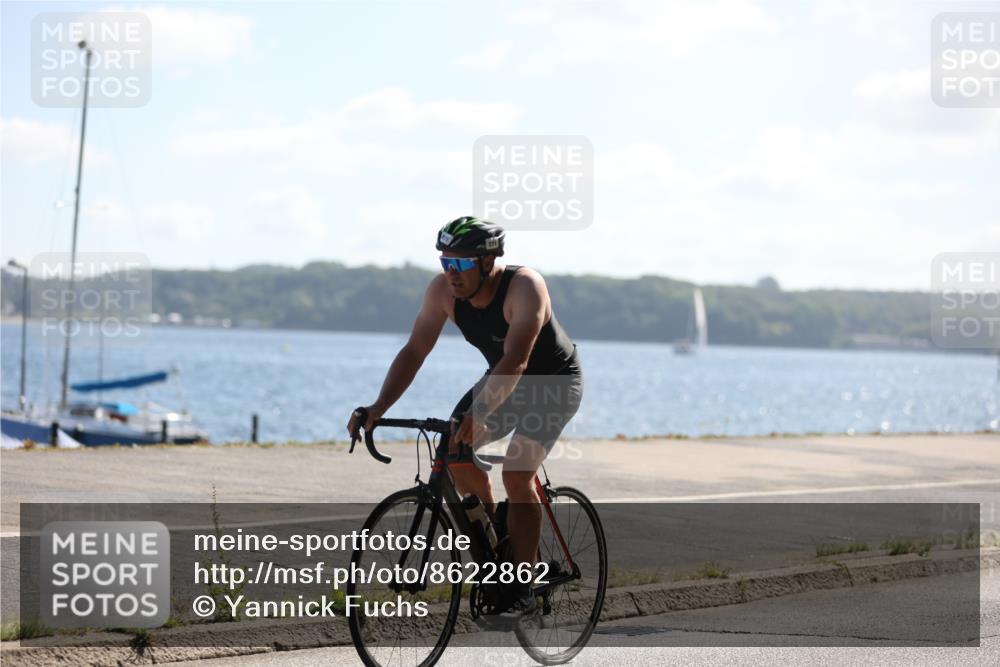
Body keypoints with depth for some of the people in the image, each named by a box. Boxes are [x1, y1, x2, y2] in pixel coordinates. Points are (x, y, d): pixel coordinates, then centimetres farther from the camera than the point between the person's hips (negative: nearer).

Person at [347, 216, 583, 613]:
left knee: (516, 475, -21)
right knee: (455, 451, -15)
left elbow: (516, 361, -44)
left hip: (555, 382, -6)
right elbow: (414, 351, -17)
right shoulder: (443, 290, -17)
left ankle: (521, 588, -12)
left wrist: (479, 413, -57)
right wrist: (377, 409, -29)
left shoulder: (524, 287, -34)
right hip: (503, 381, 6)